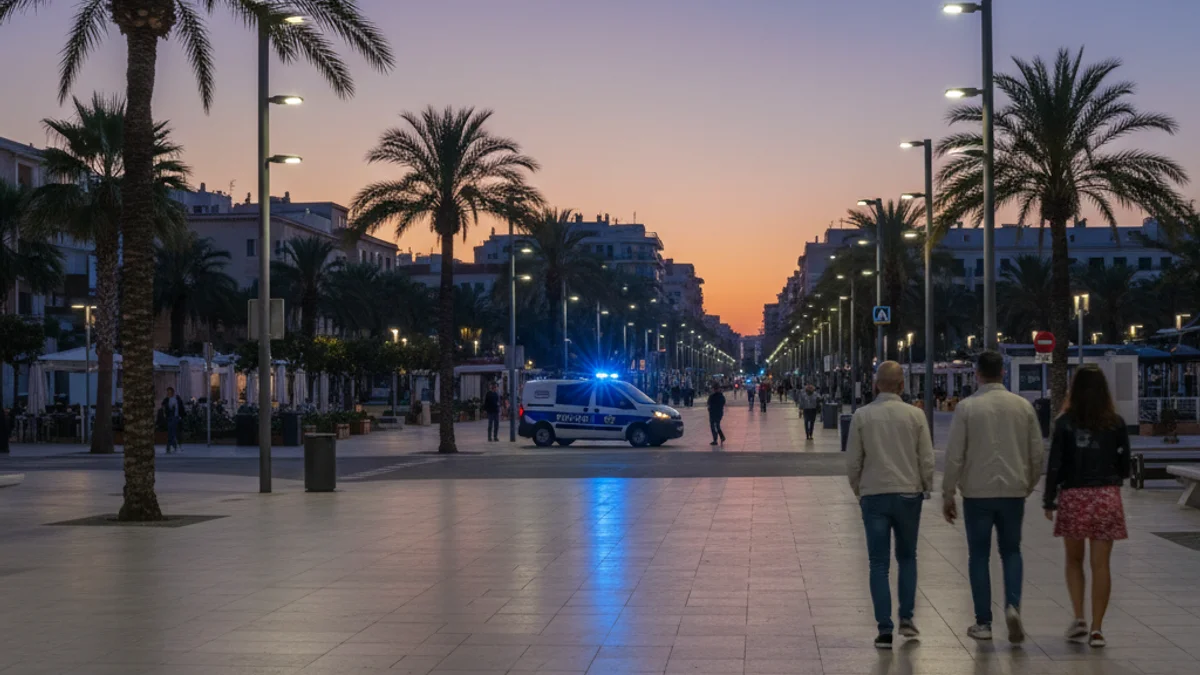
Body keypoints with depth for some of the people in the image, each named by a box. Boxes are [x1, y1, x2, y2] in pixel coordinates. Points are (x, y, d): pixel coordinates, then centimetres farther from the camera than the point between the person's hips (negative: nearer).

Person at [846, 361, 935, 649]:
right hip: (908, 493, 1)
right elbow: (927, 460, -3)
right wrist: (925, 486, 14)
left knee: (879, 563, 4)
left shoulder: (862, 416, -5)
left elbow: (853, 461, -2)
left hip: (874, 495, 0)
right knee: (907, 557, 18)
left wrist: (858, 490, 14)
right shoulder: (915, 415, -5)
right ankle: (906, 617, 11)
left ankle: (885, 628, 0)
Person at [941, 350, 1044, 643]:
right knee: (1011, 552, 14)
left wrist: (948, 495, 2)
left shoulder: (967, 408, -7)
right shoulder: (1023, 406, 1)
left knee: (979, 556, 7)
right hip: (1013, 492, 2)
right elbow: (1037, 454, 6)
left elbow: (954, 456, -7)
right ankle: (1013, 605, -8)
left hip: (977, 492, -2)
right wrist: (1029, 485, 21)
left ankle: (983, 623, 10)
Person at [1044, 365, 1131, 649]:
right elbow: (1124, 465, 4)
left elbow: (1055, 464, -6)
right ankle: (1096, 628, 2)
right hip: (1107, 497, 1)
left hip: (1073, 497, 0)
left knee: (1074, 561, 17)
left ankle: (1079, 618, 7)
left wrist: (1049, 500, 2)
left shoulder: (1065, 422, -5)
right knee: (1100, 564, 3)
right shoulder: (1115, 423, -1)